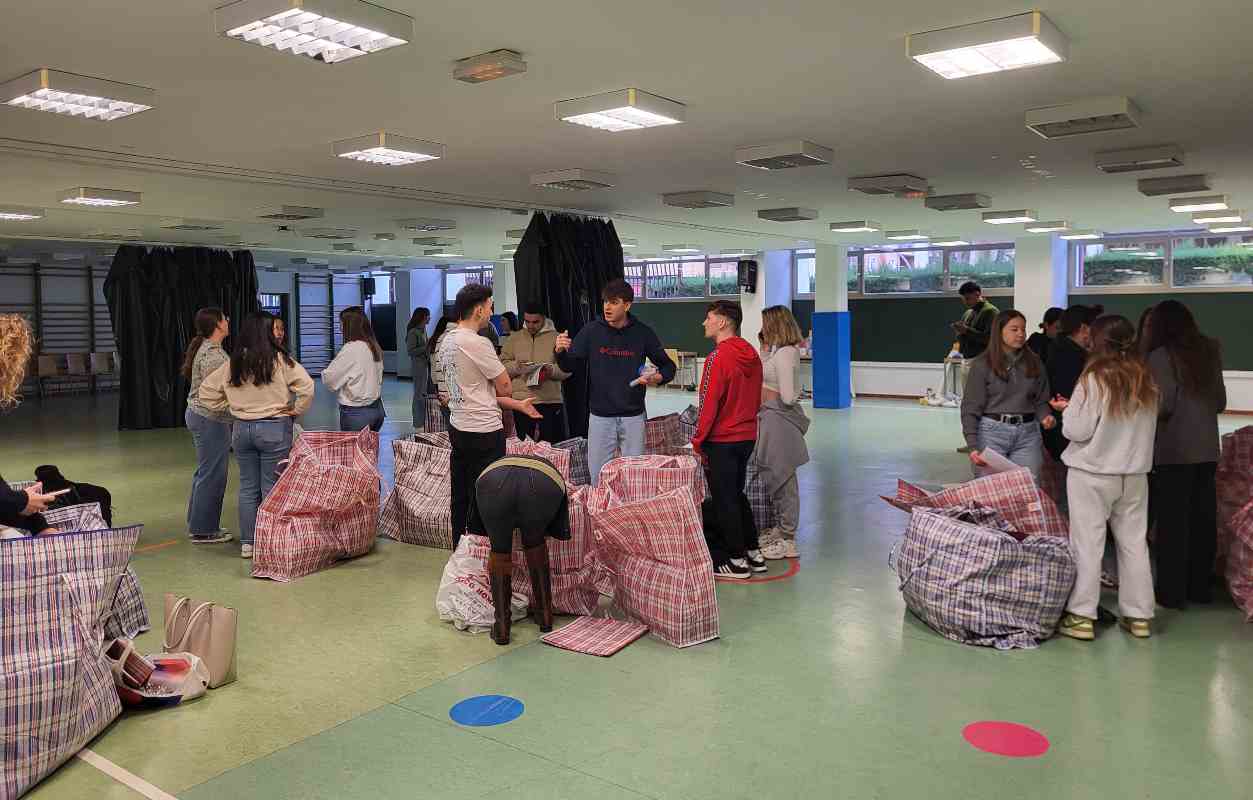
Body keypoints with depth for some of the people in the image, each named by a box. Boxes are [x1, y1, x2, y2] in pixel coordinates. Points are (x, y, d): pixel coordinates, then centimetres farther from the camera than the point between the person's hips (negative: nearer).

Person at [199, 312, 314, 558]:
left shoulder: (233, 363, 5)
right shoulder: (279, 360, -10)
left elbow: (206, 390, 12)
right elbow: (306, 386, -18)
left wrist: (225, 408, 18)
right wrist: (296, 410, -5)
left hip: (242, 428, 5)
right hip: (274, 429, -5)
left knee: (247, 486, 12)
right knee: (271, 488, 2)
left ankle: (247, 543, 18)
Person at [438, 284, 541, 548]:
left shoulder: (446, 340, 9)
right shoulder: (478, 343, -20)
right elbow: (505, 389, -13)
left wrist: (518, 405, 12)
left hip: (458, 427, 9)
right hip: (484, 431, -9)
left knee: (460, 496, 17)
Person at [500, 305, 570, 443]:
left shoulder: (556, 338, 5)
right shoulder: (513, 339, 12)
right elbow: (502, 365, 8)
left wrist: (551, 370, -18)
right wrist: (516, 367, -12)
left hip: (550, 401, -2)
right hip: (521, 401, 2)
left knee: (553, 446, -1)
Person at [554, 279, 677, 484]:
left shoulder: (643, 333, -2)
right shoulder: (591, 331, -2)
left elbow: (668, 367, 8)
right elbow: (568, 366, -1)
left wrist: (657, 378, -13)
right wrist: (560, 351, -22)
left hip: (633, 417, 0)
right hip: (600, 416, 0)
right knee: (598, 475, 7)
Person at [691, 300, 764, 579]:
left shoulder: (719, 357, -18)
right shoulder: (751, 354, 6)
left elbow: (708, 404, -18)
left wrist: (697, 442, -10)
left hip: (721, 441, -8)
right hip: (747, 437, 8)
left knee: (724, 500, 4)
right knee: (737, 494, 20)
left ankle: (737, 562, 12)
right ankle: (754, 553, 25)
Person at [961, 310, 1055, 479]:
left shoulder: (1034, 363, 9)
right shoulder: (982, 365, -2)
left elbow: (1040, 400, 14)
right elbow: (971, 408, -4)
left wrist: (1045, 417, -9)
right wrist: (973, 446, -13)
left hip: (1027, 434, 3)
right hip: (993, 432, -3)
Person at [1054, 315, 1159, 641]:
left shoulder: (1094, 379, -13)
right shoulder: (1146, 380, 4)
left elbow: (1077, 430, -13)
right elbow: (1148, 428, 13)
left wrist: (1068, 409, 5)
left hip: (1092, 474, -5)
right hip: (1135, 474, 5)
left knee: (1088, 544, 1)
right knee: (1134, 543, 11)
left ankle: (1081, 617, 5)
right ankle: (1138, 616, 20)